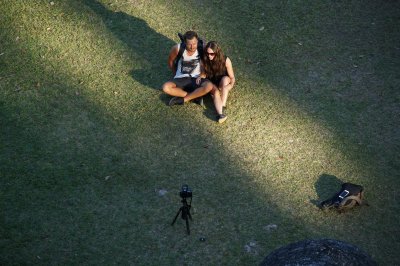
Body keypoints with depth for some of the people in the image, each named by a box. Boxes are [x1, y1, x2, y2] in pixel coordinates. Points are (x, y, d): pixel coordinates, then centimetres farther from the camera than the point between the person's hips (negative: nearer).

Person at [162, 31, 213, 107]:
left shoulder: (202, 49, -13)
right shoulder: (178, 48, -12)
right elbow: (170, 60, 8)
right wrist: (176, 74, 9)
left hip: (196, 79, 0)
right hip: (181, 79, 1)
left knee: (209, 86, -33)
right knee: (165, 87, -28)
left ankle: (183, 99, -18)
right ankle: (196, 95, -19)